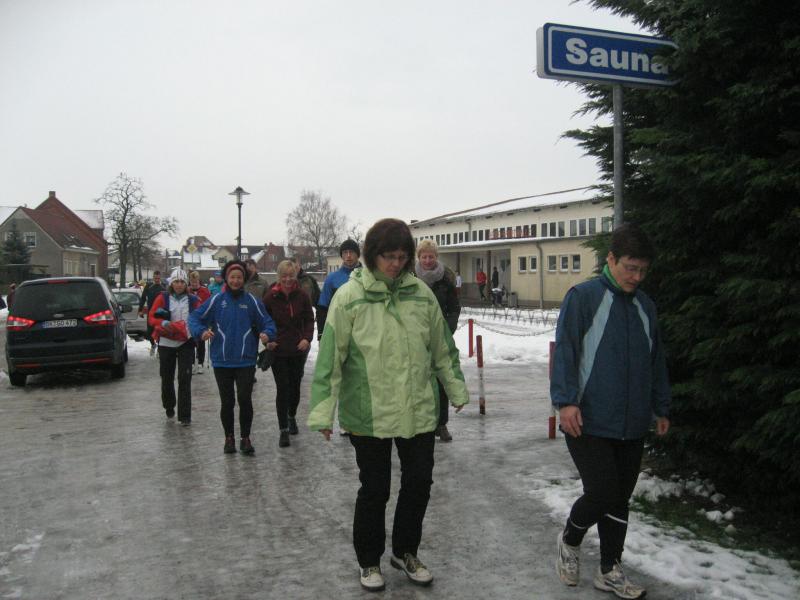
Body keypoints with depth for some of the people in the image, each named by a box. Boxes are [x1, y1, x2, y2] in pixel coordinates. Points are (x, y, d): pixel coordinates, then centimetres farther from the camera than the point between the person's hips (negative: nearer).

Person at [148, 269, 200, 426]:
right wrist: (163, 323, -22)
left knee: (185, 379, -6)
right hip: (166, 343, 1)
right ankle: (169, 407, 35)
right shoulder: (162, 298, 0)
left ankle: (185, 415, -3)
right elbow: (151, 318, -2)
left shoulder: (192, 300, 3)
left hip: (186, 343, -1)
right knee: (167, 377, 11)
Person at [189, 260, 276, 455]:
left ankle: (245, 438, 12)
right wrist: (201, 331, -19)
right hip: (222, 360, 1)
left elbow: (267, 322, 2)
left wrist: (267, 333, -19)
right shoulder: (217, 300, 0)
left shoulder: (252, 301, 1)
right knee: (227, 402, 9)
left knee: (245, 399, -7)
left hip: (246, 360, -1)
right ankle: (229, 438, 27)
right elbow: (194, 318, 0)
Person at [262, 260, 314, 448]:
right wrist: (267, 340, -13)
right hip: (278, 350, -2)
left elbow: (309, 319, 3)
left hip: (298, 349, 2)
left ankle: (292, 416, 42)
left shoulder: (302, 295, -2)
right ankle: (284, 430, 5)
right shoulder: (270, 297, -6)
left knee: (295, 385, 16)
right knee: (282, 388, -3)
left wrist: (307, 338, -11)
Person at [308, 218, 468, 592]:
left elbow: (442, 348, 11)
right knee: (374, 489, 10)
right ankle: (369, 560, 33)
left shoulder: (421, 293, 1)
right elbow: (331, 356, -10)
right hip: (369, 415, -4)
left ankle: (405, 551, 38)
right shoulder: (349, 297, -10)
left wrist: (456, 389, 17)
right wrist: (323, 410, -10)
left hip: (418, 412, 4)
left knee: (419, 483, 14)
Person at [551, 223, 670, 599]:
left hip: (632, 425, 6)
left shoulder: (644, 306, 11)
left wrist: (661, 407, 19)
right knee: (602, 492, -9)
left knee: (619, 499, 13)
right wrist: (565, 400, -20)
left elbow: (656, 360, 18)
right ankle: (570, 540, 21)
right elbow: (564, 350, -12)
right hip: (588, 421, -6)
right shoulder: (583, 296, -7)